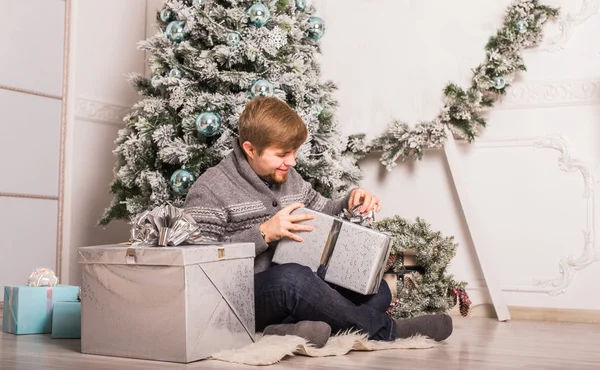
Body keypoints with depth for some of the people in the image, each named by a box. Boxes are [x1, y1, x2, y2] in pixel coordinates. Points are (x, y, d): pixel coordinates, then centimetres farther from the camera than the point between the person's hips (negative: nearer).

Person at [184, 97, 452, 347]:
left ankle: (288, 330, -31)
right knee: (291, 277, -39)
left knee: (376, 288, -7)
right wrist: (263, 233, -24)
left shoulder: (290, 178, 13)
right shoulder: (210, 189, -9)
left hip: (291, 288, 8)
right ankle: (385, 330, -19)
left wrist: (350, 203, 1)